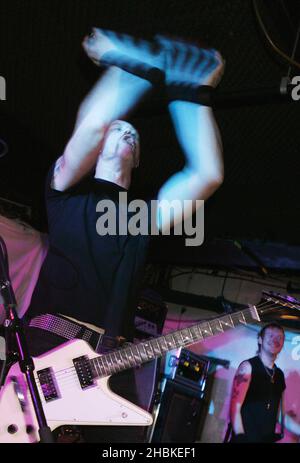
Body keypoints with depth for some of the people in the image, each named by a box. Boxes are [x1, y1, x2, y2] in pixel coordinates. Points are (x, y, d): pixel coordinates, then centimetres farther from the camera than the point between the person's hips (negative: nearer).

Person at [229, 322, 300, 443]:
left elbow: (280, 415, 14)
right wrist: (241, 437, -19)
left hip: (268, 439, 6)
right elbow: (235, 408, -13)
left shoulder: (279, 374, 11)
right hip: (245, 439, -6)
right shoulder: (248, 366, -8)